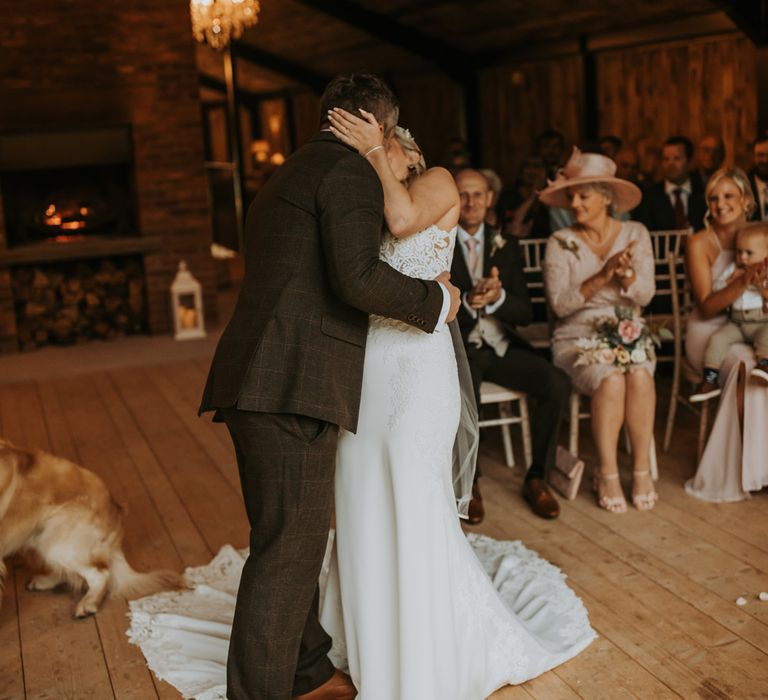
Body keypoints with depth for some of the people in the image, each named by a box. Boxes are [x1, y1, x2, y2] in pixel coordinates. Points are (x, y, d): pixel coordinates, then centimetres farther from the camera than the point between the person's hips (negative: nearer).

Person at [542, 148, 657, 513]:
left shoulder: (635, 233, 4)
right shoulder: (560, 243, -2)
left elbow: (645, 295, -4)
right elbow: (560, 304, -13)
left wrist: (626, 273, -24)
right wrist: (602, 277, -24)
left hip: (627, 334, 2)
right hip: (578, 339, -2)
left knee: (640, 376, -30)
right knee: (610, 381, -31)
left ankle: (642, 469, -18)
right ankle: (607, 473, -18)